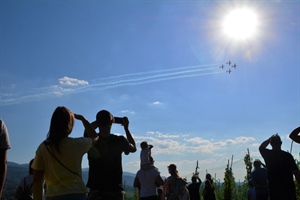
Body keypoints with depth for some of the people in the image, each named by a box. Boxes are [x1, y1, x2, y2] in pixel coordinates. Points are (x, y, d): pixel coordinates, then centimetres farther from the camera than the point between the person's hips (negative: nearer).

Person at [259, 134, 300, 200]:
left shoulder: (268, 155, -2)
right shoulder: (287, 155, -10)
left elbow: (261, 147, 21)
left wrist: (270, 139, 19)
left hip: (274, 188, 2)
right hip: (288, 187, -2)